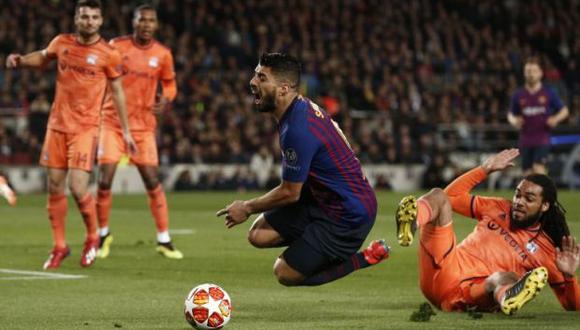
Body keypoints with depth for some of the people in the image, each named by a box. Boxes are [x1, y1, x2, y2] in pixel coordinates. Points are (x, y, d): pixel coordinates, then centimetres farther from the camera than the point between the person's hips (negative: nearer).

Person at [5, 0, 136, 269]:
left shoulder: (109, 55, -5)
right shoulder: (61, 43, 3)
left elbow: (117, 91, 4)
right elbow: (43, 58, 24)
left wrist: (125, 131, 5)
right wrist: (21, 60, 4)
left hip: (86, 128, -4)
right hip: (57, 125, 4)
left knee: (78, 189, -13)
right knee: (54, 187, 5)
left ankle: (92, 237, 14)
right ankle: (59, 246, 19)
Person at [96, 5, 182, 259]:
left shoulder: (162, 55, 0)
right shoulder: (116, 47, -4)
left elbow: (170, 84, 15)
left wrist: (166, 99, -7)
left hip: (143, 126, 1)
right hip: (112, 122, -1)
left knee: (152, 182, -2)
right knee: (105, 181, -7)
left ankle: (164, 240, 7)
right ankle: (103, 234, 13)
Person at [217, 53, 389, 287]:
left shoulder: (298, 131, -27)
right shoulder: (303, 108, 3)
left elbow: (290, 193, -18)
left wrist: (247, 208, -3)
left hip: (348, 215, -9)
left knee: (286, 274, -3)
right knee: (259, 234, 3)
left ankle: (363, 259, 3)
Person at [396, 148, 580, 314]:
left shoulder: (546, 251, 10)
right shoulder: (498, 208, 22)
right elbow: (453, 195, 28)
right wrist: (486, 169, 21)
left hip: (470, 295, -3)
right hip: (443, 272, 4)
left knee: (506, 278, -38)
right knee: (438, 197, -12)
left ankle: (507, 299, -78)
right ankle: (410, 221, -50)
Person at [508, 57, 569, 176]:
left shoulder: (549, 93, 0)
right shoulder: (518, 95, 5)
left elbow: (564, 111, 8)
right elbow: (511, 114, 18)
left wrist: (556, 119, -13)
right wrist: (514, 121, -6)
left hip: (542, 140, -3)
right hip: (526, 140, 3)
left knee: (538, 168, -20)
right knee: (527, 173, 4)